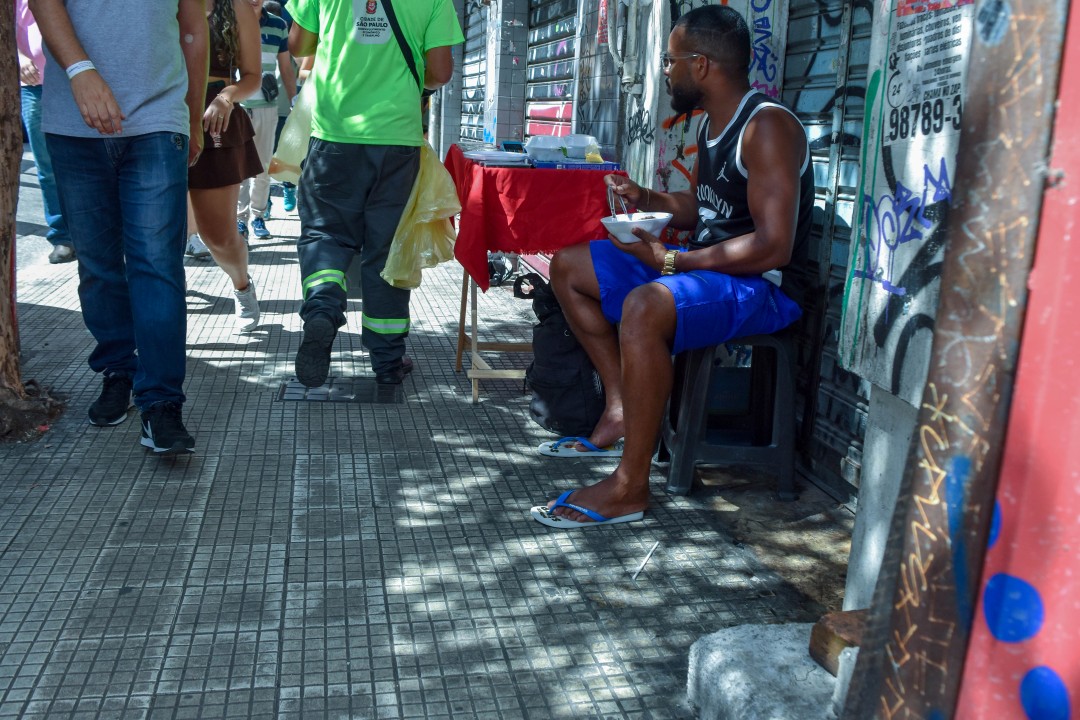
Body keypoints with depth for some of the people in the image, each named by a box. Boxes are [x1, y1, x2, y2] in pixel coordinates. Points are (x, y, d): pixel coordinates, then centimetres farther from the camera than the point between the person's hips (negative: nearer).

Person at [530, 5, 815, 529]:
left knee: (644, 306, -40)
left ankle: (629, 487, -28)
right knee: (568, 266, 11)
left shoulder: (766, 127, -18)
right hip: (701, 265, 11)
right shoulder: (711, 125, 11)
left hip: (760, 286, -10)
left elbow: (774, 246, -26)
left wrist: (671, 261, -23)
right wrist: (644, 199, 5)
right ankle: (621, 411, 7)